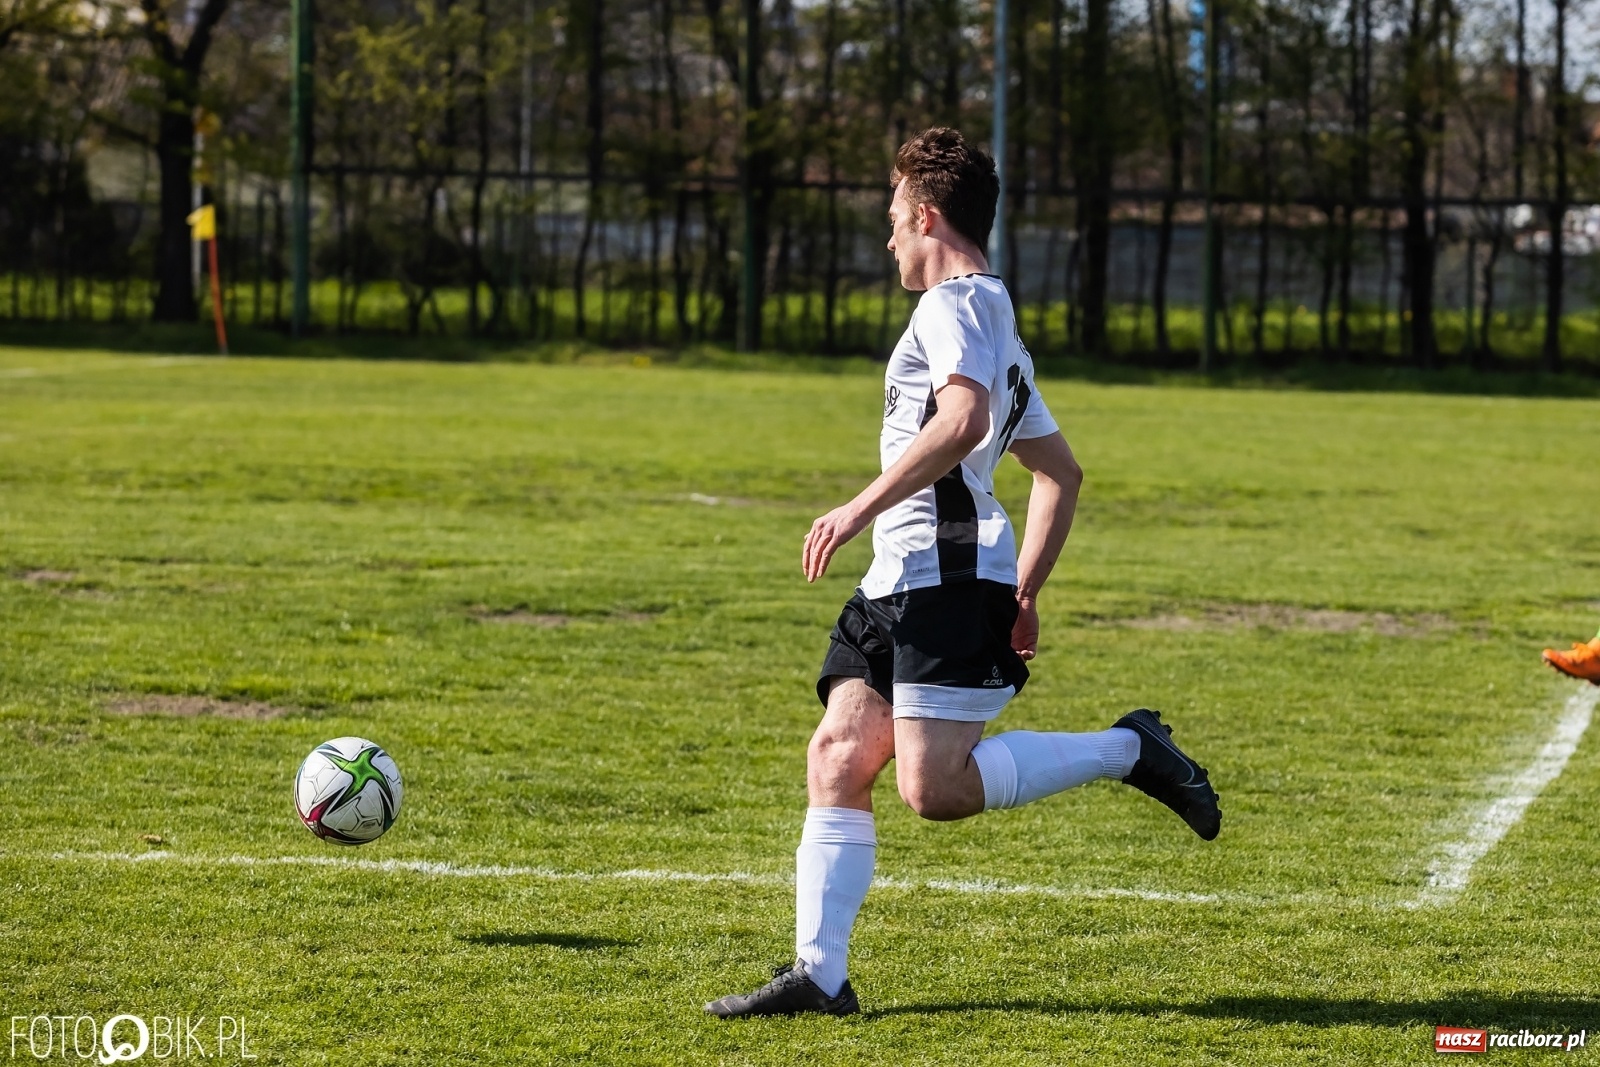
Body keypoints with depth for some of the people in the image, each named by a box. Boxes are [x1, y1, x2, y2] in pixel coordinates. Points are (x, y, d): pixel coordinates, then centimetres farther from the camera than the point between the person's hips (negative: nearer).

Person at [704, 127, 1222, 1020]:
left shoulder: (954, 304, -5)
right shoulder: (1001, 327, 26)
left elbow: (962, 419, -24)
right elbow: (1061, 472, 30)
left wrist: (863, 508, -21)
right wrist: (1024, 594, 27)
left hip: (949, 573, -10)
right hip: (900, 582, 10)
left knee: (936, 787, -17)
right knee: (835, 761, 0)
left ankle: (1129, 750, -5)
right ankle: (819, 975, -4)